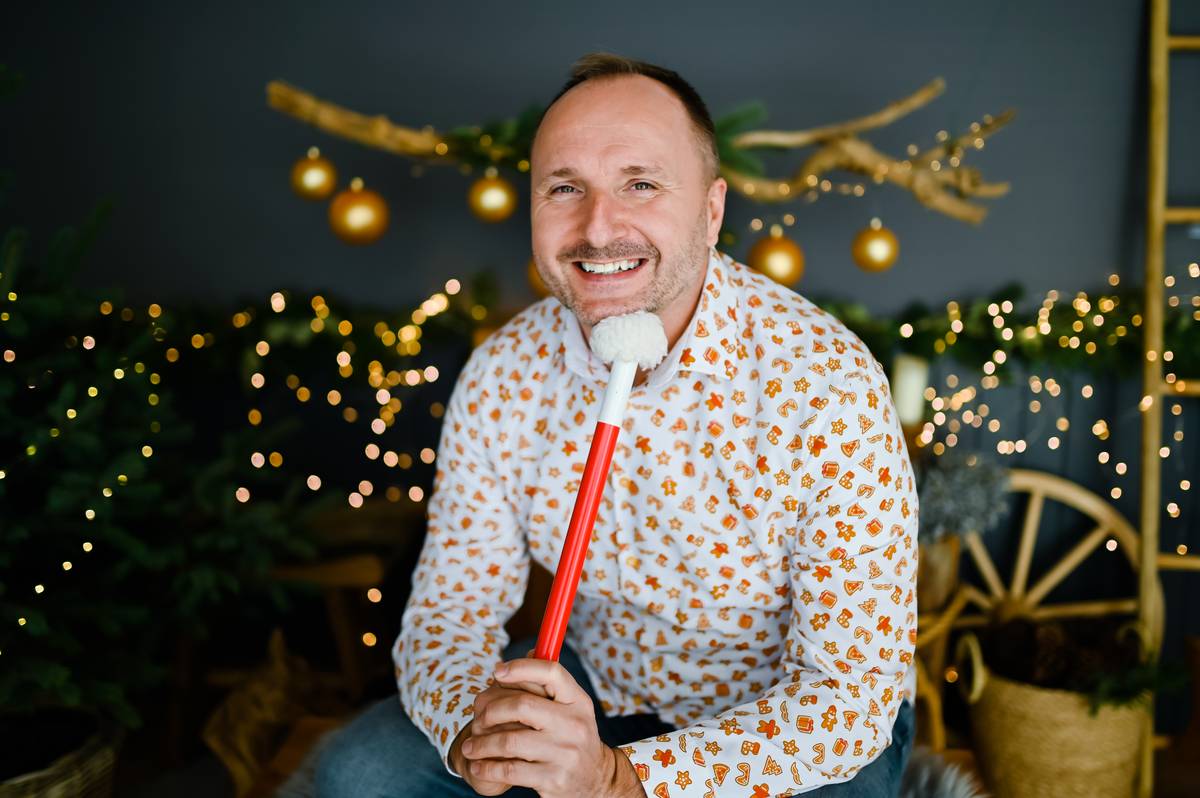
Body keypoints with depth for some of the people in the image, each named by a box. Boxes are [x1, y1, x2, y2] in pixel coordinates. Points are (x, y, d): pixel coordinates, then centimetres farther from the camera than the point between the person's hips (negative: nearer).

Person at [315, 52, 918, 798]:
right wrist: (473, 728, -28)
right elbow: (450, 606, -6)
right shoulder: (501, 377, -12)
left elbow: (854, 691, -27)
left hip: (797, 726, -2)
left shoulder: (827, 390, -26)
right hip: (596, 689, 3)